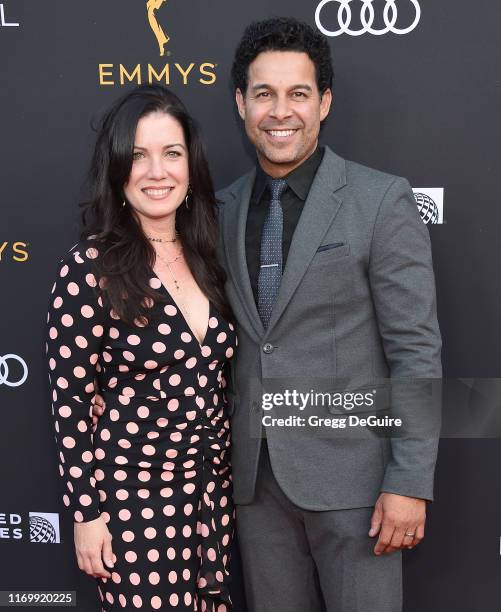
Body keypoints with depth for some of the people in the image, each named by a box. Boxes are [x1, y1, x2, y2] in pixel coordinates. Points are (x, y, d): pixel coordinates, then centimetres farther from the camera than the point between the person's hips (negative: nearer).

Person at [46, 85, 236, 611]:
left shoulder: (203, 256, 3)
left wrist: (231, 477, 12)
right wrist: (87, 512, -10)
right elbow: (70, 401, -11)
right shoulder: (90, 266, -14)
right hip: (134, 496, -5)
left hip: (215, 489, 6)